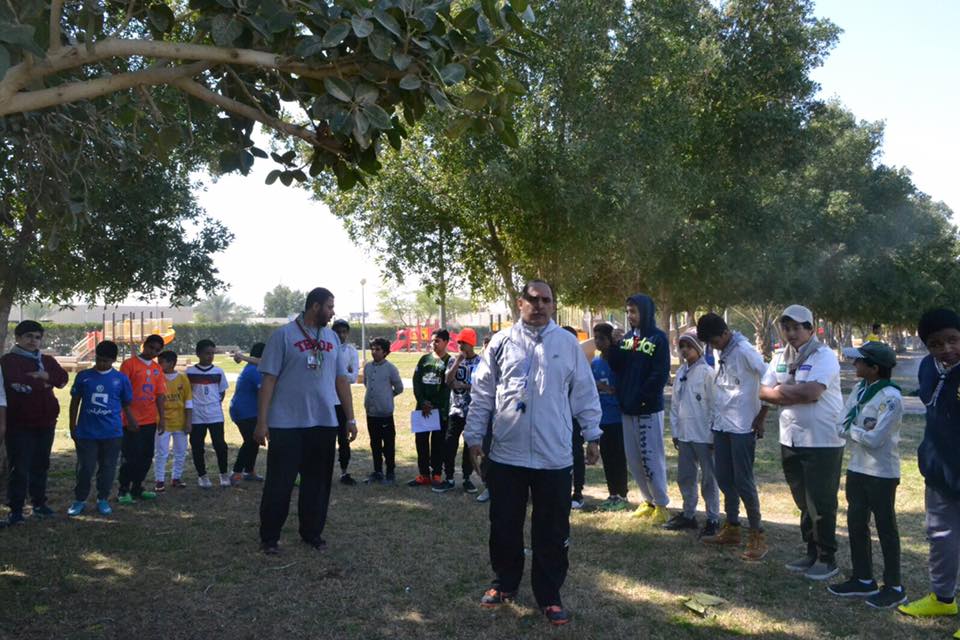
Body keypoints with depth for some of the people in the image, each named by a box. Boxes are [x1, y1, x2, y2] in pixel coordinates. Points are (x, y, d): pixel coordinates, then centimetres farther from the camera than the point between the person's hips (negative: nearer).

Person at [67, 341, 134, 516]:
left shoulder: (121, 379, 2)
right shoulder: (83, 376, 2)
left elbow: (127, 406, 8)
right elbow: (75, 402, 9)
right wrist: (73, 427, 8)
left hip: (112, 433, 0)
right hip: (86, 433, 0)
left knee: (108, 468, 8)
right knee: (85, 468, 3)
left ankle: (103, 500, 22)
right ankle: (79, 500, 18)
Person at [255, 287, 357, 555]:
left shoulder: (332, 337, 10)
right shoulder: (284, 335, -5)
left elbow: (341, 379, 12)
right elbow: (269, 379, -7)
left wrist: (350, 418, 9)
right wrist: (261, 421, -10)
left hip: (324, 423, 5)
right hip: (286, 423, -5)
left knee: (318, 482, 11)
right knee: (279, 482, 3)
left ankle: (312, 532, 25)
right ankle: (269, 537, 16)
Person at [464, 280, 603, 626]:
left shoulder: (568, 343, 3)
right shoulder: (502, 342, 2)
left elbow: (584, 393, 7)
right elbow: (482, 393, 5)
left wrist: (592, 435, 5)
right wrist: (474, 434, 3)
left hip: (554, 455, 0)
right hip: (506, 453, 1)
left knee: (552, 532, 7)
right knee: (505, 526, 13)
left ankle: (549, 595, 21)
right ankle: (504, 583, 32)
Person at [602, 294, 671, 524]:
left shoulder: (658, 338, -7)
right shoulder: (626, 337, 12)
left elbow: (661, 374, -14)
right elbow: (617, 367, 6)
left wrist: (642, 397, -17)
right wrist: (612, 346, -8)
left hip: (649, 409, -6)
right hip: (627, 408, 6)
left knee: (651, 457, -1)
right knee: (633, 459, 11)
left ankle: (661, 504, 11)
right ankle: (648, 500, 24)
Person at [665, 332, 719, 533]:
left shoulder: (706, 372, -10)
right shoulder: (680, 373, 8)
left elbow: (714, 405, -11)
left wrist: (713, 434, -12)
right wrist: (675, 431, 10)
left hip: (703, 435, -6)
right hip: (684, 434, 6)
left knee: (708, 478, 4)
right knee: (685, 477, 14)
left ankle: (713, 518, 15)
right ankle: (688, 514, 27)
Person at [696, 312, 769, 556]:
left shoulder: (745, 351, -16)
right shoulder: (719, 352, 8)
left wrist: (761, 418, -11)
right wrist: (715, 416, 12)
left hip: (742, 427, -8)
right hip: (721, 425, 8)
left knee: (743, 481, -4)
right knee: (723, 478, 13)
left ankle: (758, 536, 8)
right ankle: (731, 528, 26)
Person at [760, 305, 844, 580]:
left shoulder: (824, 356, -11)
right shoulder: (780, 357, 10)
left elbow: (811, 392, -23)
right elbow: (764, 392, 2)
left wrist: (782, 389, -8)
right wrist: (797, 393, -12)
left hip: (822, 443, -6)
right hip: (791, 441, 7)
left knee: (821, 503, 1)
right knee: (803, 502, 15)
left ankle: (827, 559, 14)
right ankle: (812, 553, 27)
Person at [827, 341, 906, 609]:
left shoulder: (891, 398, -19)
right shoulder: (858, 389, 4)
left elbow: (874, 439, -23)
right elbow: (842, 427, 2)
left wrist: (852, 429, -9)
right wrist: (861, 431, -17)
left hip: (881, 473, -8)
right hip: (856, 469, 8)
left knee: (886, 529, 4)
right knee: (856, 524, 15)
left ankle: (894, 588, 17)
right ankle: (863, 579, 30)